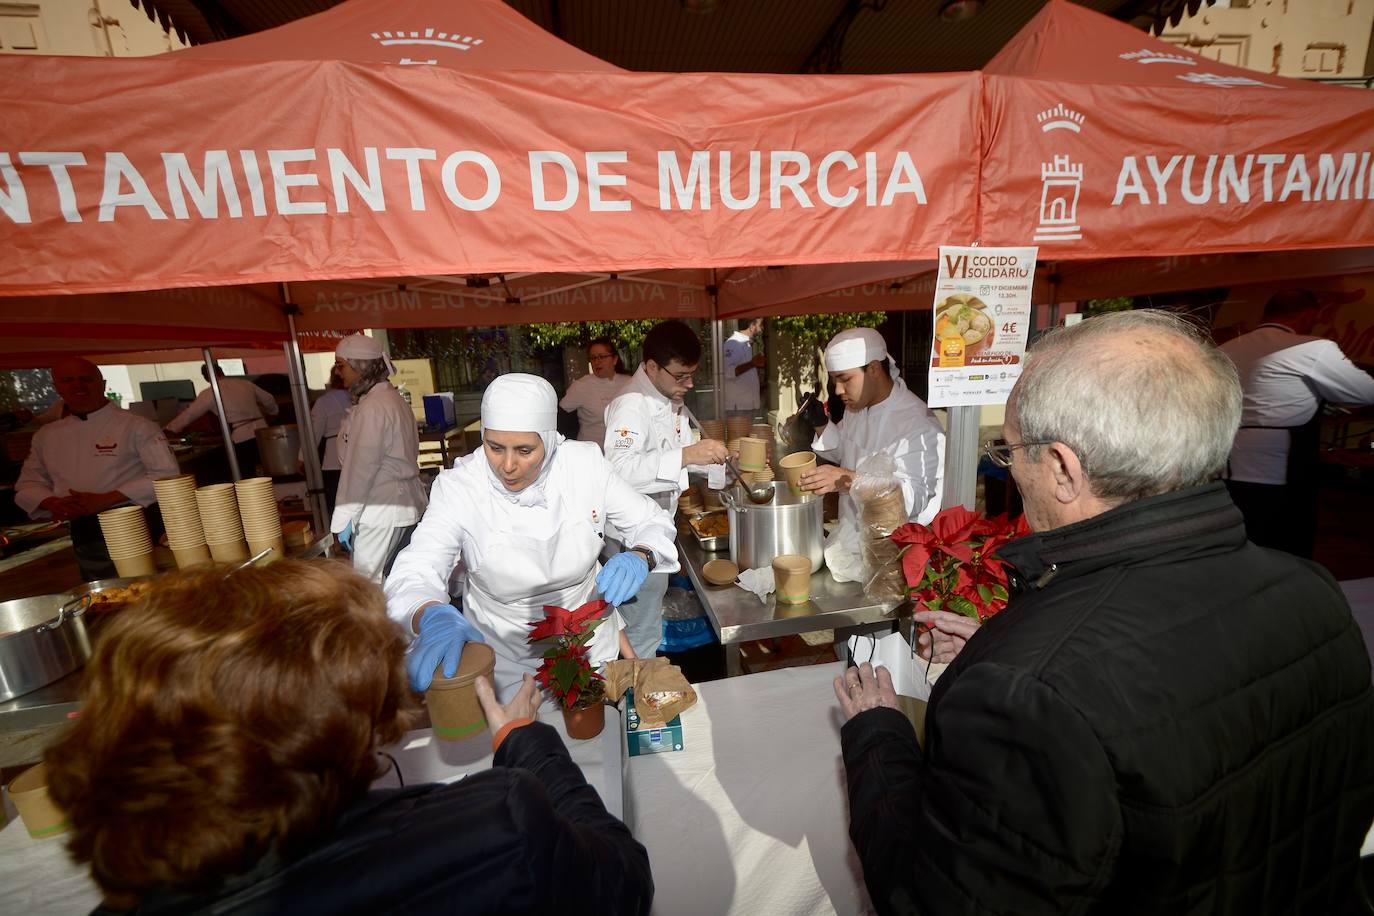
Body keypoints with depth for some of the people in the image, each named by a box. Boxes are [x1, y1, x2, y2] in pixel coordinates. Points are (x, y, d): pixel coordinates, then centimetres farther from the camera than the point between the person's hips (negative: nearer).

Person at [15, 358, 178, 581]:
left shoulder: (135, 426, -5)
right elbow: (28, 485, 19)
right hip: (85, 535, 5)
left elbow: (166, 474, -12)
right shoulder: (46, 435, 13)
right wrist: (53, 503, -4)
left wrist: (105, 500, -18)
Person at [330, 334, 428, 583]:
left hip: (382, 512, -9)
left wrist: (344, 519, -11)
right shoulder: (393, 397, 12)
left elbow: (361, 468, -17)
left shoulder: (371, 408, -16)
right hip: (408, 504, 9)